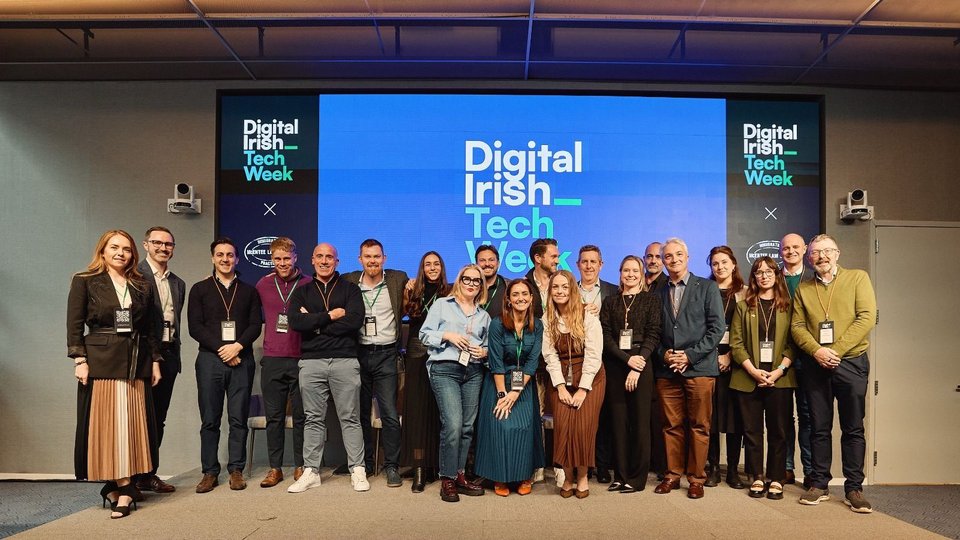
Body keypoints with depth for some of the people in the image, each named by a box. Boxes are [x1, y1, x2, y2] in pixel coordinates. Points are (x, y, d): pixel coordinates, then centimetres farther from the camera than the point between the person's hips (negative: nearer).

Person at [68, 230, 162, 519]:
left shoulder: (142, 287, 12)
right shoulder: (85, 281, 3)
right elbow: (74, 324, -2)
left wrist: (155, 361, 8)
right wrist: (79, 360, -11)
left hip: (135, 362, 3)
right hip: (100, 361, -3)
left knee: (132, 422, 2)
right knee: (105, 422, -2)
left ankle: (119, 487, 11)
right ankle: (123, 487, 3)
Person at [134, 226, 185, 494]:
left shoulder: (178, 284, 17)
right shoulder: (135, 275, -6)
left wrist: (175, 355, 11)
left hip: (168, 355, 7)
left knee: (158, 418, 12)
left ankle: (149, 474, 21)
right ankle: (131, 476, 11)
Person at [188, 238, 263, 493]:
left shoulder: (249, 291, 13)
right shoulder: (200, 289, 9)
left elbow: (255, 325, 5)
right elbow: (195, 327, 1)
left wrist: (237, 346, -11)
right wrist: (221, 349, -9)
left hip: (241, 359, 1)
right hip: (210, 359, 0)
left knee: (239, 418, 2)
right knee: (210, 419, 3)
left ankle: (236, 470, 10)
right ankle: (210, 472, 11)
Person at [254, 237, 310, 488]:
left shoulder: (308, 284, 0)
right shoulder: (263, 285, 8)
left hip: (300, 359, -2)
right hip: (272, 360, 2)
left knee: (301, 415, 4)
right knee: (274, 416, 7)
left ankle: (300, 466, 16)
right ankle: (275, 468, 17)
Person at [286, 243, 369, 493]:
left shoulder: (350, 289, 8)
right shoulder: (302, 292, 13)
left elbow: (355, 321, -9)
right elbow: (296, 322, -5)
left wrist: (315, 324, -7)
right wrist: (330, 316, -9)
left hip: (345, 360, -2)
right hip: (311, 362, 2)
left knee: (350, 417, 2)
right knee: (313, 418, 7)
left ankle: (357, 470, 7)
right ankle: (310, 471, 15)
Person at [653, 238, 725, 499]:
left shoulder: (707, 287, 4)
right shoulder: (659, 293, 13)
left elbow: (717, 328, -3)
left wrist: (690, 355, -10)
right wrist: (663, 354, -5)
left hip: (699, 369, -3)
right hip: (667, 371, 3)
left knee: (699, 426, 2)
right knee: (671, 426, 7)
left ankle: (696, 478, 13)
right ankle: (673, 474, 19)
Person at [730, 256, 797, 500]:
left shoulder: (787, 306, 8)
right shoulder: (743, 306, 10)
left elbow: (793, 343, 2)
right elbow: (736, 343, 3)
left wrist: (780, 370, -11)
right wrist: (753, 370, -9)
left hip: (779, 378, 0)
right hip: (748, 378, 1)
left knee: (778, 430, 3)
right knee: (752, 430, 4)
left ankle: (776, 479, 12)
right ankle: (757, 478, 13)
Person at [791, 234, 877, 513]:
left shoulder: (858, 278, 3)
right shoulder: (803, 289, 11)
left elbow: (867, 317, -7)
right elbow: (797, 326, 5)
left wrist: (836, 350, -14)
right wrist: (816, 351, -14)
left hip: (851, 363, -2)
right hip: (815, 365, 2)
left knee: (853, 428, 3)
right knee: (819, 427, 8)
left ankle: (854, 488, 12)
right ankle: (819, 485, 16)